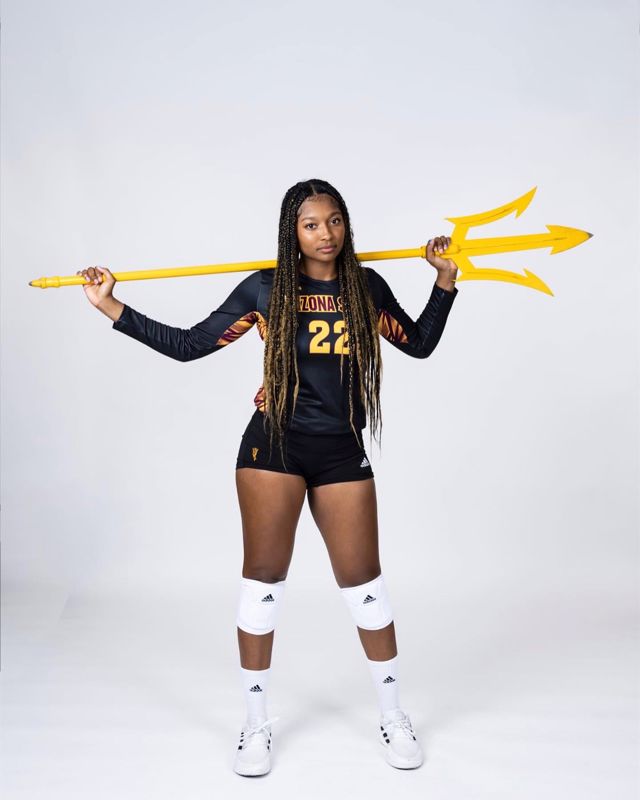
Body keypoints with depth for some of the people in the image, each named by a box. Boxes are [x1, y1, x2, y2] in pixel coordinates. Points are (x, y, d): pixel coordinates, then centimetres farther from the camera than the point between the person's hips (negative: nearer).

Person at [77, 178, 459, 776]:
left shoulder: (367, 287, 4)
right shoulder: (265, 289, -2)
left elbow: (419, 344, 15)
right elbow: (186, 345, -1)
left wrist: (445, 280, 7)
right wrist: (109, 305, -4)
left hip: (342, 452, 1)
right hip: (272, 445, -1)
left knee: (363, 580, 5)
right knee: (263, 576, 4)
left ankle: (393, 716, 26)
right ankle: (256, 723, 23)